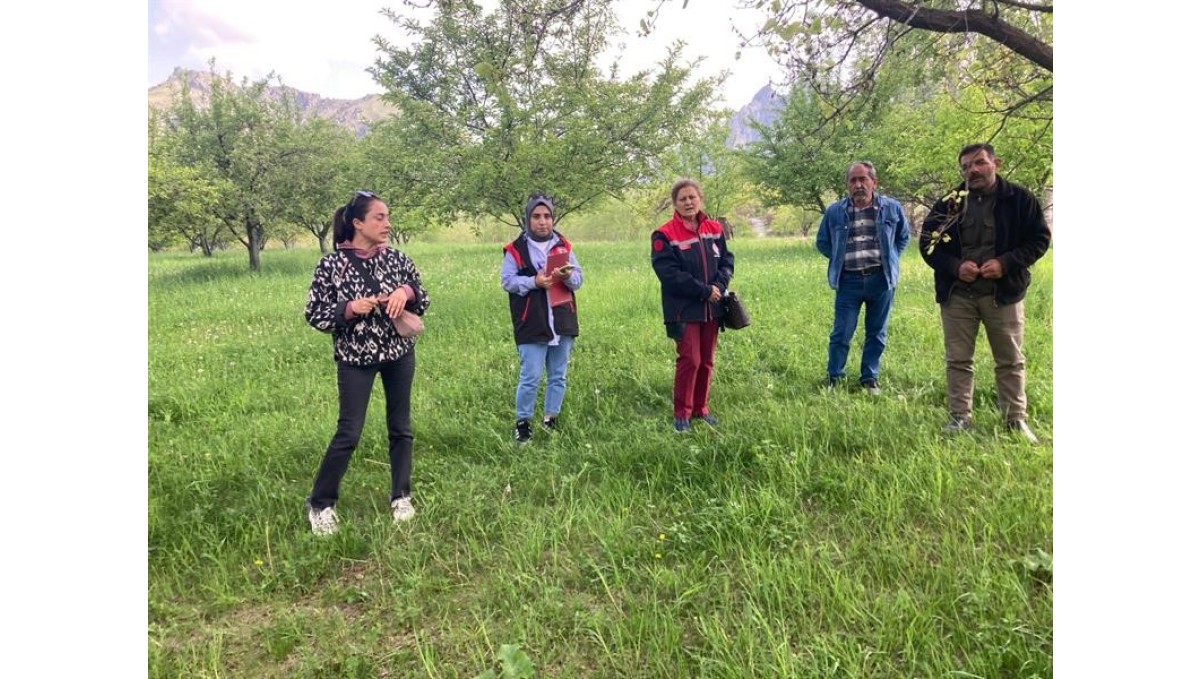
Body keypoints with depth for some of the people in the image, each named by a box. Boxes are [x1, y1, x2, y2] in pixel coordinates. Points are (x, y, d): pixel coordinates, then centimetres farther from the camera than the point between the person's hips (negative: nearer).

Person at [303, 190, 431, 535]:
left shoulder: (396, 257, 0)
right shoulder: (331, 264, -9)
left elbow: (423, 301, 6)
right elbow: (314, 314, -6)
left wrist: (407, 291, -15)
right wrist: (349, 309, -21)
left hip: (399, 353, 4)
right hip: (355, 357, -4)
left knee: (400, 427, 11)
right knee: (348, 433, -2)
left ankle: (402, 497, 28)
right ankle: (320, 504, 17)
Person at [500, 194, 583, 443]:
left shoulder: (563, 246, 9)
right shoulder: (516, 249, -3)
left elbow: (579, 279, 8)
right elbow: (507, 281, -7)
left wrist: (568, 276, -15)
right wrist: (534, 282, -21)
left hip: (562, 324, 4)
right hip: (532, 326, -4)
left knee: (558, 377, 12)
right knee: (530, 378, -3)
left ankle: (551, 419, 26)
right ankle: (522, 422, 14)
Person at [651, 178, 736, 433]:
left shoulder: (714, 229, 7)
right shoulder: (664, 235, -10)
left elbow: (726, 261, 9)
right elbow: (669, 273, -16)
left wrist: (719, 286, -11)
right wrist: (704, 291, -17)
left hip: (712, 308, 5)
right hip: (684, 309, -5)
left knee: (706, 361, 11)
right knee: (689, 360, -6)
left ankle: (701, 408, 26)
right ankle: (682, 413, 8)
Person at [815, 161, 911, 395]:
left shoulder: (892, 208, 1)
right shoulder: (835, 212, -1)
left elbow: (903, 237, 18)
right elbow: (822, 242, 15)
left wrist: (889, 259, 7)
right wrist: (839, 259, 5)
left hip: (881, 280, 1)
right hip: (848, 281, -1)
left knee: (877, 333, 10)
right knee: (841, 333, 1)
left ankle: (870, 378, 23)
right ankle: (833, 377, 16)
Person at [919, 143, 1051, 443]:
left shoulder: (1019, 198, -3)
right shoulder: (949, 203, 1)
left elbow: (1040, 238, -1)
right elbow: (928, 243, 4)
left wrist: (1006, 263, -16)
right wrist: (955, 266, -13)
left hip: (1003, 292, -1)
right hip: (957, 294, 1)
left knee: (1010, 361, 7)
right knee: (958, 360, 6)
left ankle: (1016, 419, 20)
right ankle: (960, 417, 17)